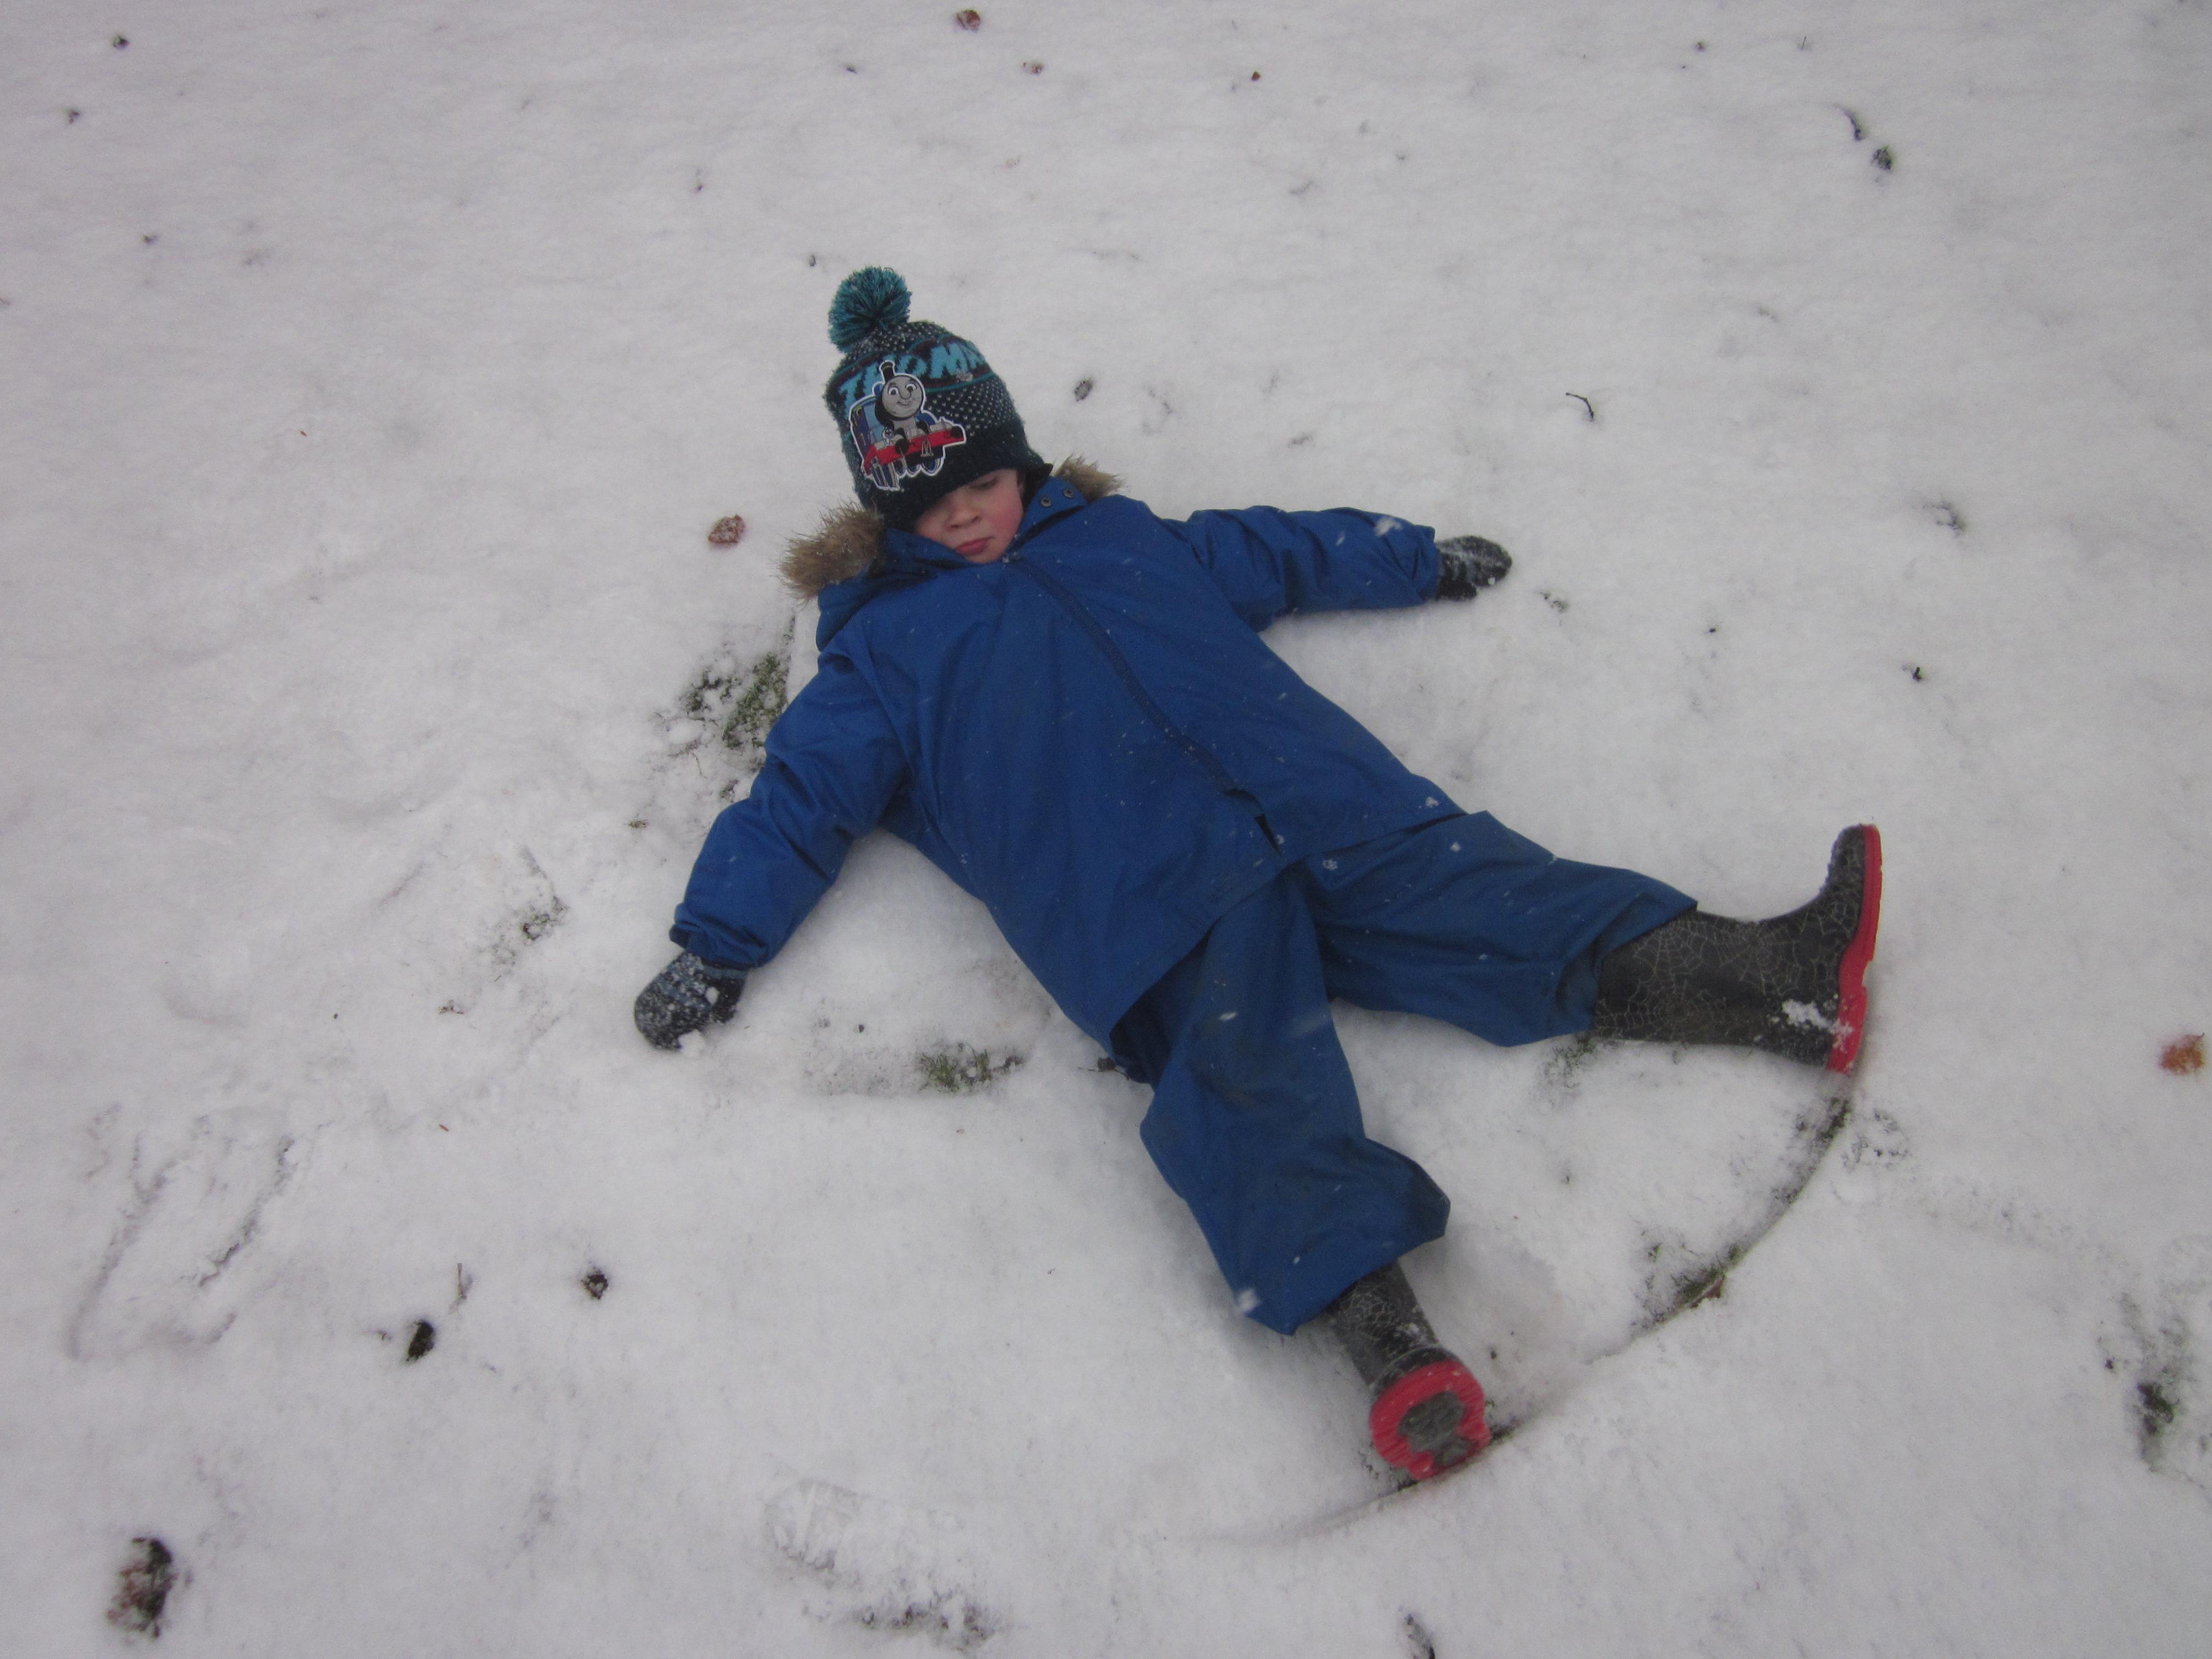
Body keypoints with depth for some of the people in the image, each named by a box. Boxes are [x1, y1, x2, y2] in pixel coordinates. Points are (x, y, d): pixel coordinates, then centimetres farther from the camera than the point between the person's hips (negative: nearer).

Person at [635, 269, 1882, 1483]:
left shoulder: (1124, 537, 31)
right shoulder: (884, 648, 21)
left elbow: (1283, 552, 40)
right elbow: (801, 797, 15)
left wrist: (1424, 563, 42)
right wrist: (718, 947, 5)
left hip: (1328, 813, 5)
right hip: (1159, 914, -4)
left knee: (1463, 886, -14)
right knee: (1244, 1076, -28)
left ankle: (1769, 979, -21)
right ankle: (1376, 1320, -45)